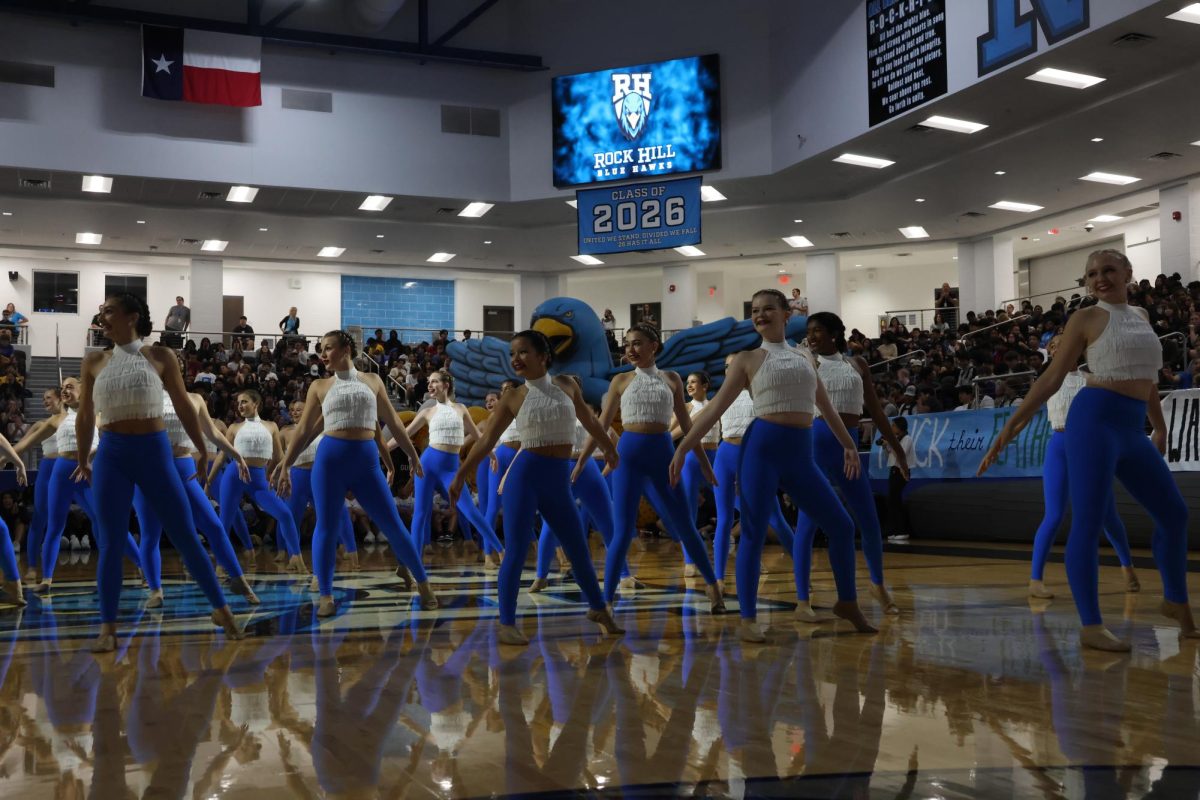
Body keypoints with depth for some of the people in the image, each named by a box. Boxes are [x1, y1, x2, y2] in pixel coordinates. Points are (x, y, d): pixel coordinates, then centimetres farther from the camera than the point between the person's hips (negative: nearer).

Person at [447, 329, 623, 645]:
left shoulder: (567, 385, 8)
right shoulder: (512, 398, 1)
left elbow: (590, 421, 24)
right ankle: (506, 625, 4)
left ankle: (598, 608, 33)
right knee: (516, 553, -5)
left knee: (579, 550, 12)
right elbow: (488, 441, 6)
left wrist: (610, 449, 36)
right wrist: (460, 475, 3)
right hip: (525, 475, -3)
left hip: (559, 482, 3)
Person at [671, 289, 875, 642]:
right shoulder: (748, 359, 4)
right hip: (763, 448, -5)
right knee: (753, 534, -7)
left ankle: (847, 602, 23)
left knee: (841, 526, 6)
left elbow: (825, 406, 28)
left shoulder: (804, 358, 17)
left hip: (801, 454, 5)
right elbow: (716, 407, 1)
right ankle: (748, 618, 0)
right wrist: (682, 449, -6)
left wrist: (848, 444, 33)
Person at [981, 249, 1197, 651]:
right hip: (1095, 419, -7)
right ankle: (1091, 625, -6)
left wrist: (1160, 427, 35)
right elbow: (1052, 377, -2)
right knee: (1088, 523, -8)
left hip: (1132, 429, 7)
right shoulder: (1086, 318, 0)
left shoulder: (1141, 316, 18)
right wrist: (1011, 425, -8)